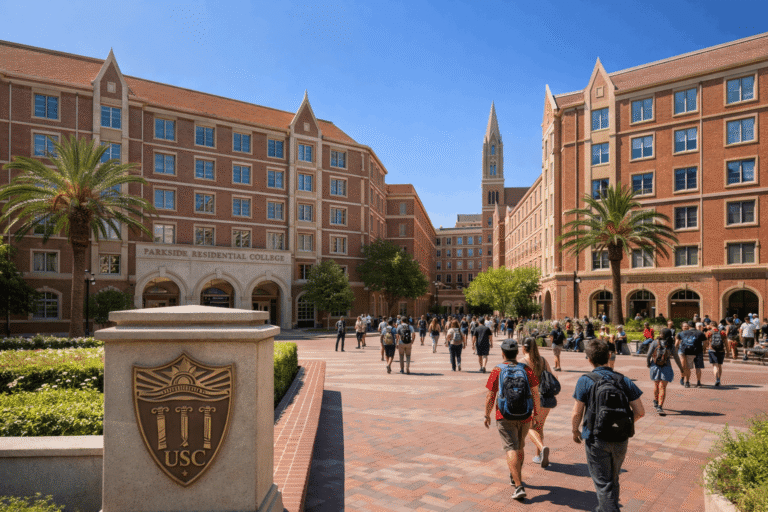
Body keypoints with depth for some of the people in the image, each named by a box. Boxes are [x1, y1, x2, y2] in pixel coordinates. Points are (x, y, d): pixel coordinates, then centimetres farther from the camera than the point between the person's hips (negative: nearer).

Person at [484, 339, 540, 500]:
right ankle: (514, 477, 41)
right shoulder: (526, 369, -3)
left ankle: (519, 487, -12)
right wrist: (536, 413, 8)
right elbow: (535, 393, -3)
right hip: (524, 416, 4)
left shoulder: (497, 371, -9)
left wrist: (487, 415, 5)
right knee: (520, 446, 22)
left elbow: (490, 396, -7)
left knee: (511, 449, -2)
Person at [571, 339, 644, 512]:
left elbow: (576, 414, -11)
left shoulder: (585, 381, -11)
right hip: (621, 440, 5)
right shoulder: (624, 380, -1)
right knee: (613, 480, 24)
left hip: (597, 440, -4)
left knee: (603, 483, 7)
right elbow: (640, 412, 0)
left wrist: (575, 431, 8)